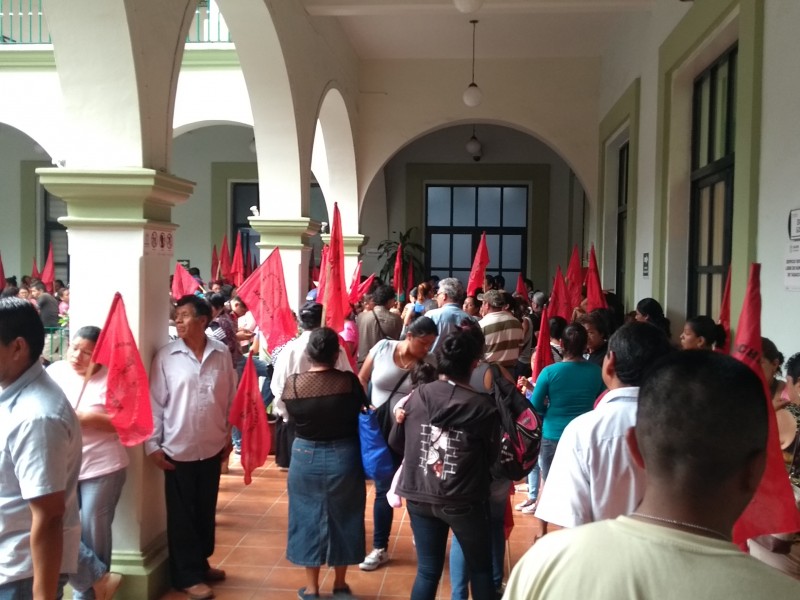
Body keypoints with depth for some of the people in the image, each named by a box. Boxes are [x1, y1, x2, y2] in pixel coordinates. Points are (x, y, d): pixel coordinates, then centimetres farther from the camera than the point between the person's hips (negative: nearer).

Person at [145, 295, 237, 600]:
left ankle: (201, 562, 35)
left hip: (212, 447, 3)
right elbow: (155, 402, -7)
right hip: (178, 449, -2)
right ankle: (187, 575, 22)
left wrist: (229, 436, 8)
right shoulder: (165, 356, -9)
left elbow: (230, 397, 4)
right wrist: (153, 445, -8)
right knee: (182, 515, 8)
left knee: (206, 510, 17)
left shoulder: (222, 353, -4)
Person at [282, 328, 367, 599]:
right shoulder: (349, 381, -16)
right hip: (344, 457, 0)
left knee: (308, 519, 16)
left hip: (305, 457, 0)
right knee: (343, 518, 17)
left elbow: (289, 415, 2)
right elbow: (363, 413, -3)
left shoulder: (292, 383, -13)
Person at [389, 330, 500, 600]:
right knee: (481, 569, 18)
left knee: (427, 571, 16)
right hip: (464, 501, -3)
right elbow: (492, 455, -4)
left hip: (419, 496, 3)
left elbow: (396, 443, 5)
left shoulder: (416, 396, -6)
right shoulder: (483, 407, -16)